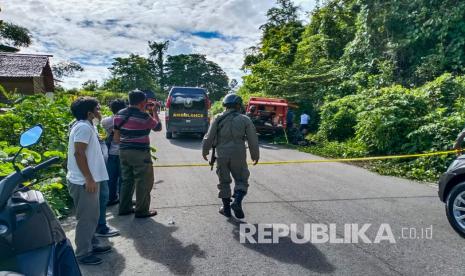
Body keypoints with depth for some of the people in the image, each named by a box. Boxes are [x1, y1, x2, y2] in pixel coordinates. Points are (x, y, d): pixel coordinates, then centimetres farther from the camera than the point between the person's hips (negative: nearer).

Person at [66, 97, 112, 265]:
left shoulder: (86, 126, 14)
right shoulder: (84, 127, -17)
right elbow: (79, 153, -23)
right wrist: (89, 179, -22)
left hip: (88, 180, 10)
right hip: (84, 182, -10)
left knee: (92, 216, 19)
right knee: (86, 218, 0)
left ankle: (91, 245, 32)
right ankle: (83, 254, 12)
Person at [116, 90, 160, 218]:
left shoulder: (119, 114, 4)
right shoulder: (144, 116, -16)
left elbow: (116, 134, 9)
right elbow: (157, 125, 1)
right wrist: (154, 110, 13)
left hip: (123, 151, 7)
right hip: (140, 153, -7)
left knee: (126, 180, 18)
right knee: (144, 182, 4)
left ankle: (124, 208, 26)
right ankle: (142, 211, 11)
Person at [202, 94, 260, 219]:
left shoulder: (219, 119, 0)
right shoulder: (245, 120, -2)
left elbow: (209, 137, 1)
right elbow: (253, 140, -1)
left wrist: (205, 151, 16)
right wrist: (255, 155, 12)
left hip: (222, 155, 1)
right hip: (238, 156, -1)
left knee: (224, 182, 13)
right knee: (241, 180, 12)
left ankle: (226, 208, 20)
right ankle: (237, 202, -8)